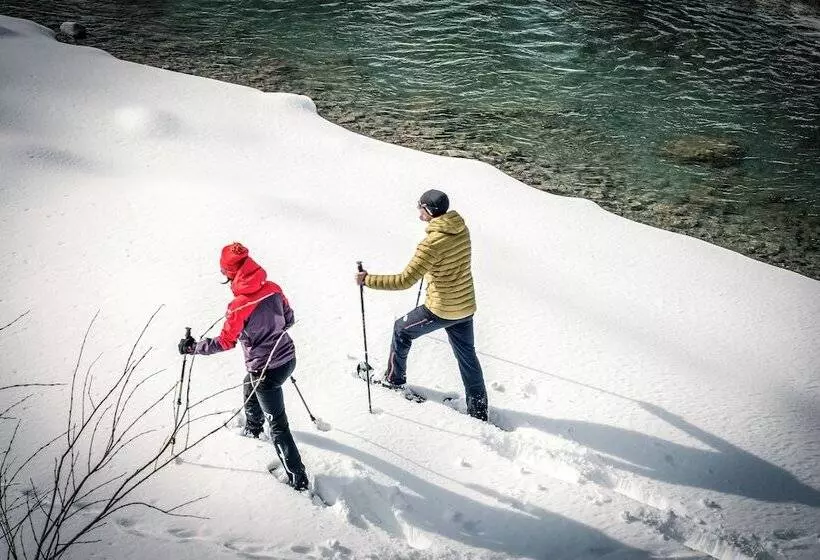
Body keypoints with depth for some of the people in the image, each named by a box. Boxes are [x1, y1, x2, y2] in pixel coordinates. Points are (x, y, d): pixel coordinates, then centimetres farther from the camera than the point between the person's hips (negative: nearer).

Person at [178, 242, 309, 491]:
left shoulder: (239, 305, -25)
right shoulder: (273, 288, -6)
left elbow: (225, 342, -14)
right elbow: (289, 319, 8)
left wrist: (192, 346, -2)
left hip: (265, 370, -8)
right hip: (288, 358, 8)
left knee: (278, 426, 5)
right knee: (250, 392, 36)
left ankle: (298, 479, 11)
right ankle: (253, 430, 63)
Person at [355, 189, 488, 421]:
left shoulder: (432, 243, -25)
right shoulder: (461, 230, -2)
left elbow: (405, 280, -26)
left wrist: (369, 280, -19)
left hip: (440, 310, -7)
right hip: (466, 306, 7)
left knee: (402, 329, 19)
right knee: (467, 356, 18)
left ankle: (394, 379, 36)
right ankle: (479, 410, 24)